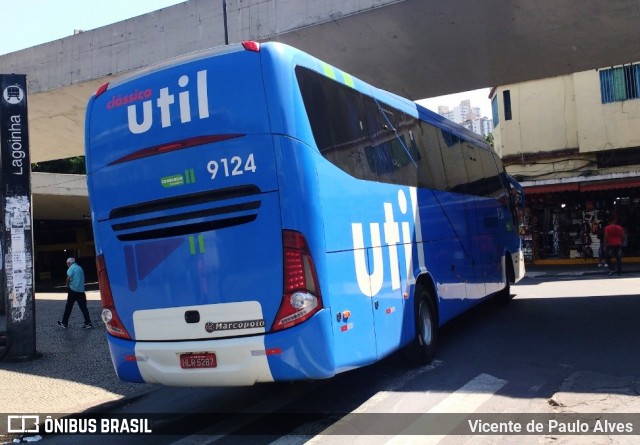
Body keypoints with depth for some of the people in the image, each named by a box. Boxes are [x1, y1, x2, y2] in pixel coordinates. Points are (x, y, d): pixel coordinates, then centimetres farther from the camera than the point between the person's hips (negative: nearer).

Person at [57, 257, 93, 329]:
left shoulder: (71, 268, -5)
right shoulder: (80, 268, 17)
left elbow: (69, 278, -18)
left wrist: (67, 285, -1)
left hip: (73, 289, -5)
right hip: (81, 290, 5)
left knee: (68, 307, 6)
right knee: (83, 307, 3)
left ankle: (64, 323, 16)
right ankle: (88, 323, -4)